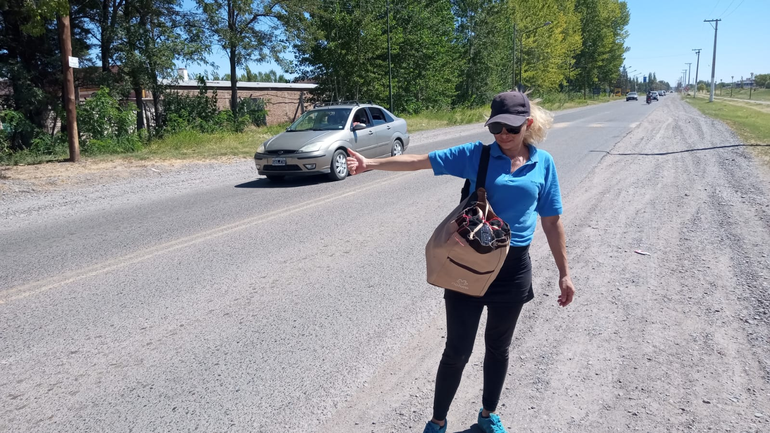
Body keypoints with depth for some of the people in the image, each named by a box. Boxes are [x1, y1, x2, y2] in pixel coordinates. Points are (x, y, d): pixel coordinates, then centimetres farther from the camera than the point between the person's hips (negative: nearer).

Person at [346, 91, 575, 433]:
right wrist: (372, 164, -24)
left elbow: (552, 221, 5)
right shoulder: (477, 154, -6)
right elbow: (421, 161, -12)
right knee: (457, 351, 4)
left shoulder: (543, 163, 0)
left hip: (513, 268, 2)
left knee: (498, 347, 19)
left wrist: (564, 272, 6)